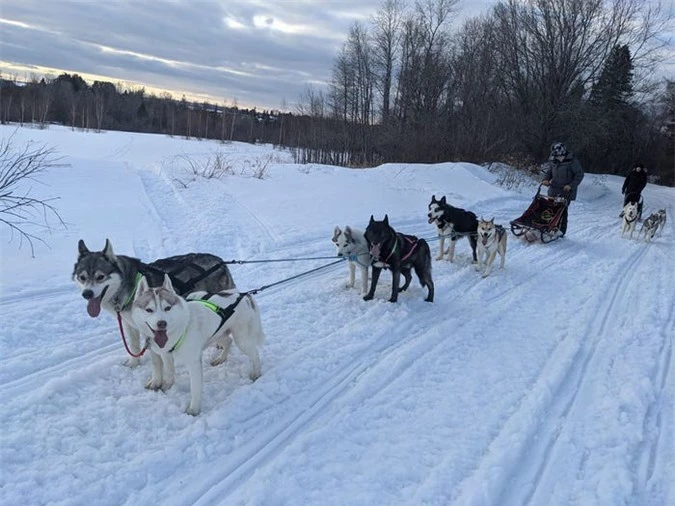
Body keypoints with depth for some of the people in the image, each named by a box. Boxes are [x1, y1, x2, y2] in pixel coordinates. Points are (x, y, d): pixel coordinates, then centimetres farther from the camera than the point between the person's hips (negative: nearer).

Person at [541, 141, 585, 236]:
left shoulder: (572, 161, -8)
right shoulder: (553, 161, 7)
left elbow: (579, 174, -5)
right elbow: (548, 171, 19)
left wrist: (571, 185, -14)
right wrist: (546, 179, -2)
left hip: (566, 191, -5)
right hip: (554, 190, 5)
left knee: (562, 210, -8)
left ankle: (561, 231, -1)